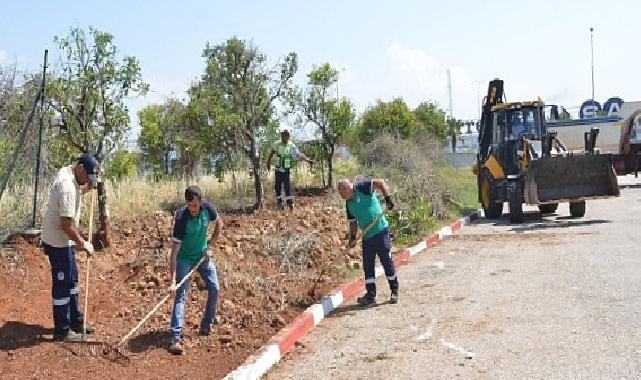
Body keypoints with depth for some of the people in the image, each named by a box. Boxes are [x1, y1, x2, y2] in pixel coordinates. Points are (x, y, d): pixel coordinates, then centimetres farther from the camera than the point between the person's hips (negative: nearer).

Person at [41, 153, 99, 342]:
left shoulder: (66, 174, 3)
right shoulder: (67, 186, -27)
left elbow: (77, 192, 28)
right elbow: (66, 224, -29)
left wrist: (88, 188, 11)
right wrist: (83, 243, -19)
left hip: (64, 240, 10)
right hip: (58, 242, -10)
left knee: (71, 280, 18)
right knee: (62, 285, -1)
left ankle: (75, 322, 30)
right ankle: (62, 331, 8)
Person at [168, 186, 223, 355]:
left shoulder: (207, 208, -19)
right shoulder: (182, 218, -31)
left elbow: (219, 224, 5)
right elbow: (174, 251, -30)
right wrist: (172, 281, -34)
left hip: (203, 255, 5)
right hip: (185, 258, -5)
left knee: (214, 288, 2)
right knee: (181, 295, -14)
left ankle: (206, 327, 19)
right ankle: (176, 338, -20)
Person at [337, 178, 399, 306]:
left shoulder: (362, 188, -10)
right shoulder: (349, 204, 11)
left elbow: (381, 183, -19)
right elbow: (353, 222, 15)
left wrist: (388, 198, -29)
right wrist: (352, 238, 2)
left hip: (381, 231, -7)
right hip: (367, 236, 7)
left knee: (387, 261, 1)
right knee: (367, 265, 6)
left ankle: (394, 291, 14)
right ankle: (371, 295, 12)